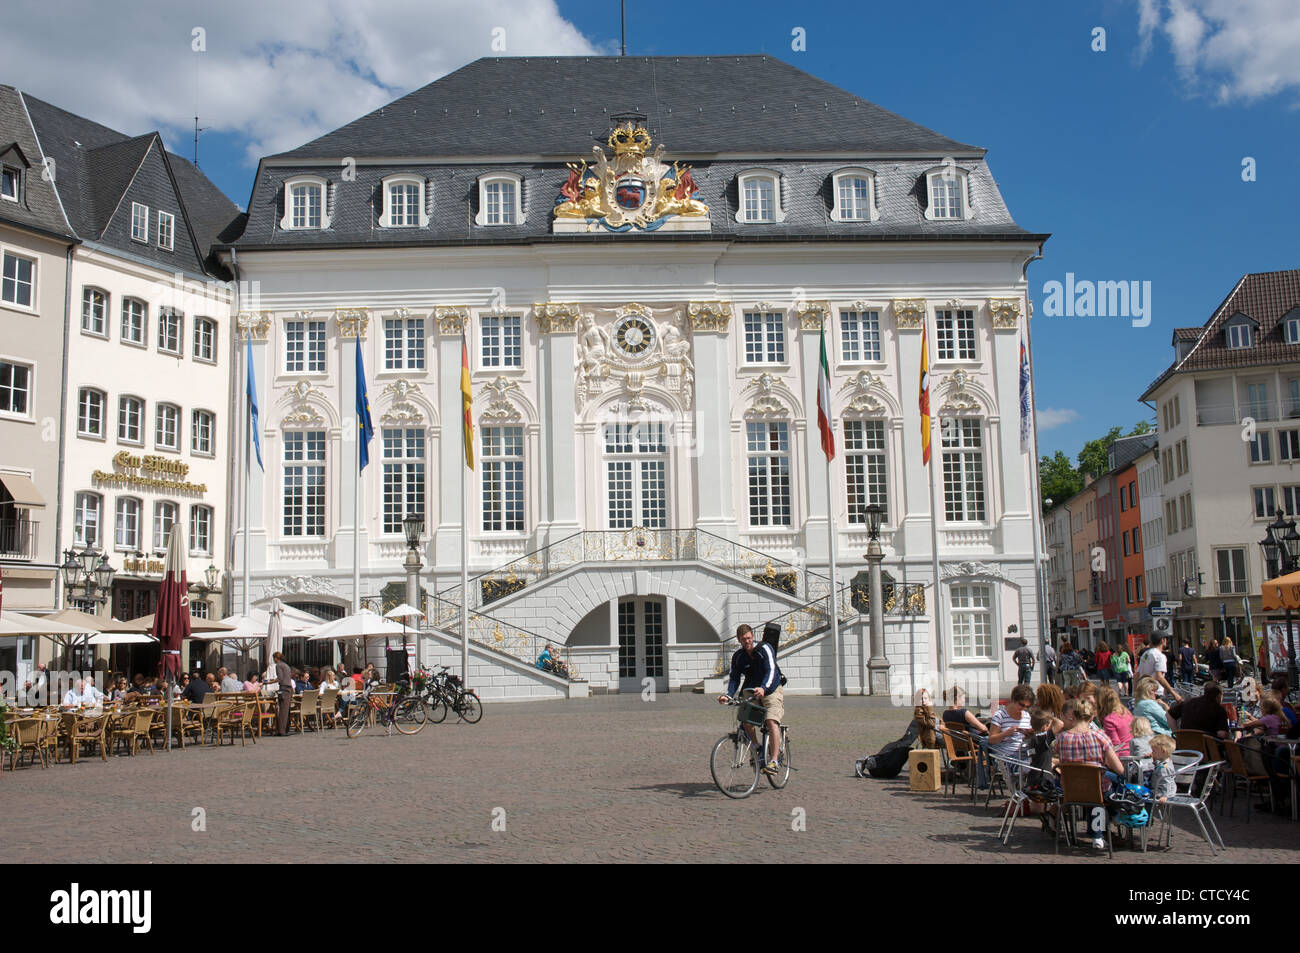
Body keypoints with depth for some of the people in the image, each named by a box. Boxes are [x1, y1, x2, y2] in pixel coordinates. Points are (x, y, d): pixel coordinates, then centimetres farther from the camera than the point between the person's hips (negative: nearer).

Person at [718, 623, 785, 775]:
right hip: (751, 692, 5)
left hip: (772, 690, -5)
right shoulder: (737, 657, 1)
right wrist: (728, 695, -21)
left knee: (771, 721, -24)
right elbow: (734, 678, -2)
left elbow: (771, 671, -25)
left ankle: (773, 761, -25)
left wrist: (763, 688, -42)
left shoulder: (765, 649, -13)